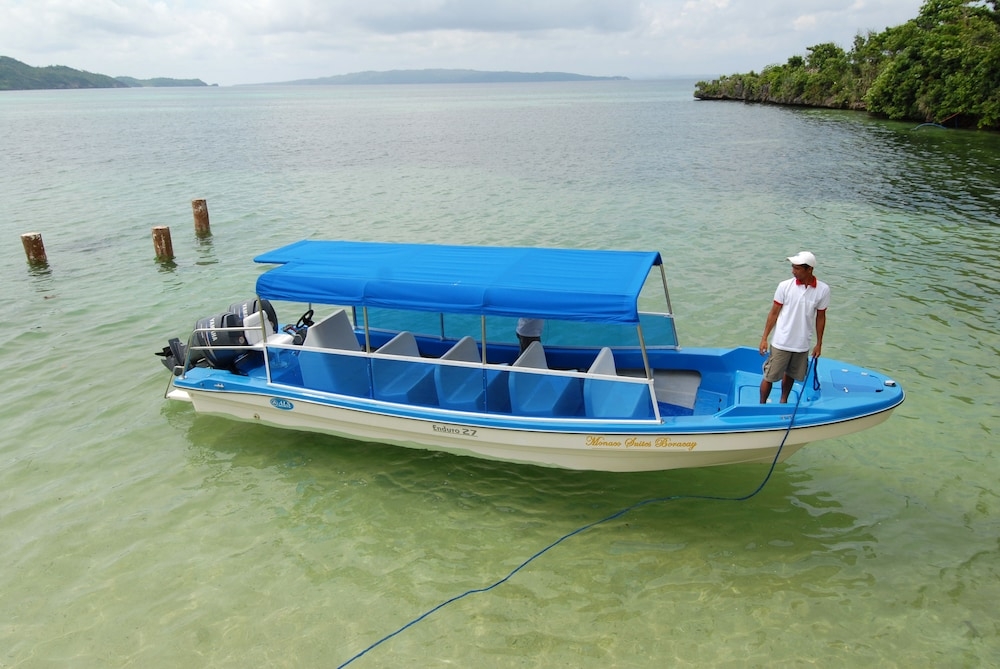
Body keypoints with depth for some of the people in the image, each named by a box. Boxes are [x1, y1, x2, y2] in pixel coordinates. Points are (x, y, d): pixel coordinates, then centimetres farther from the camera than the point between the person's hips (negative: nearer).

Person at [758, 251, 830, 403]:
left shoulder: (823, 290, -7)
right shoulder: (785, 286, -11)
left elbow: (820, 317, 4)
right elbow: (773, 313, -3)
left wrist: (819, 344, 8)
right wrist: (764, 338, -3)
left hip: (802, 344, 2)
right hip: (781, 343, -2)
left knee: (790, 375, 19)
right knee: (770, 376, 3)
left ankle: (783, 401, 40)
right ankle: (762, 405, 19)